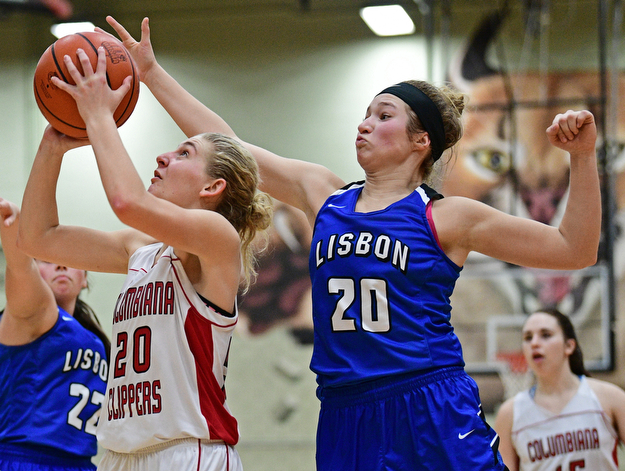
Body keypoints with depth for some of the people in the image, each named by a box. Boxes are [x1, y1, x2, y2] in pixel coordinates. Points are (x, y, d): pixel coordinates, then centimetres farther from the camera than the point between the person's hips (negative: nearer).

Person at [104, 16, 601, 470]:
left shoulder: (447, 217, 1)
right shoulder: (323, 194, 12)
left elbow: (575, 250, 1)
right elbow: (225, 145, 15)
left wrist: (582, 157, -8)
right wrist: (152, 72, 16)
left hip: (434, 421, -4)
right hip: (345, 424, 4)